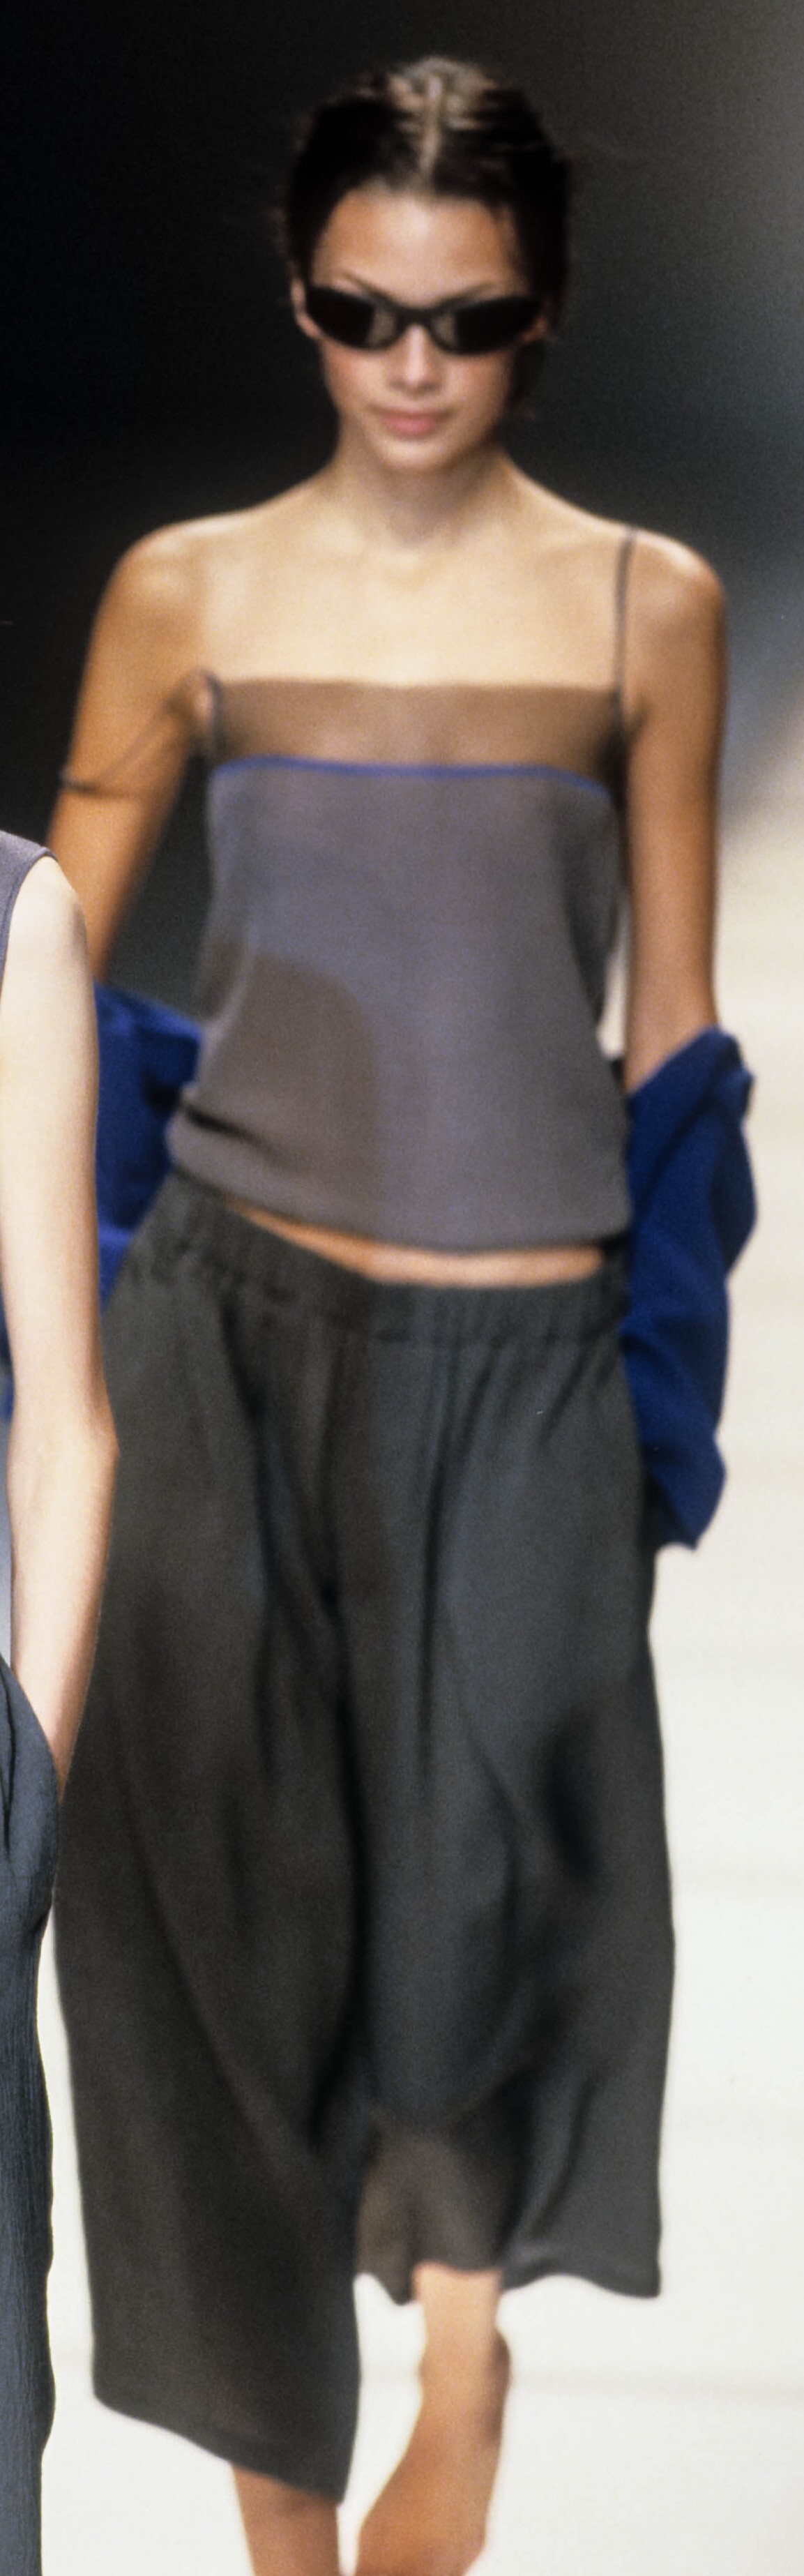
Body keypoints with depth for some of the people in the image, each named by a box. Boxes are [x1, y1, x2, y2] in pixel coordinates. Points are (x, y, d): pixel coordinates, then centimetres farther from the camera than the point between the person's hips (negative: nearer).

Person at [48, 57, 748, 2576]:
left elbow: (672, 1014, 8)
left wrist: (681, 1353, 8)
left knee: (485, 1888, -3)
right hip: (235, 1327, 1)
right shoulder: (190, 593, 3)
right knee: (237, 1892, 5)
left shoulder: (646, 605, 4)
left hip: (527, 1348, 0)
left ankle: (459, 2333, 29)